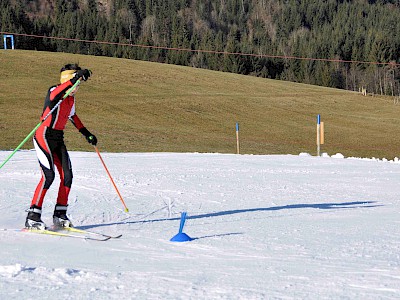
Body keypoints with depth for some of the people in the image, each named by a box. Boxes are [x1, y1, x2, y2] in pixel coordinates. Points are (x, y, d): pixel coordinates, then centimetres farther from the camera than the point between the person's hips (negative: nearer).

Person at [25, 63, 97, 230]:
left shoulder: (71, 97, 10)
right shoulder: (54, 91, -15)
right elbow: (56, 93, -41)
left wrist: (86, 133, 29)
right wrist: (76, 77, -53)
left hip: (58, 139, 8)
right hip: (44, 136, -8)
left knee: (67, 175, -1)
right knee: (49, 175, -17)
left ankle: (60, 215, 10)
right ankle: (32, 217, -12)